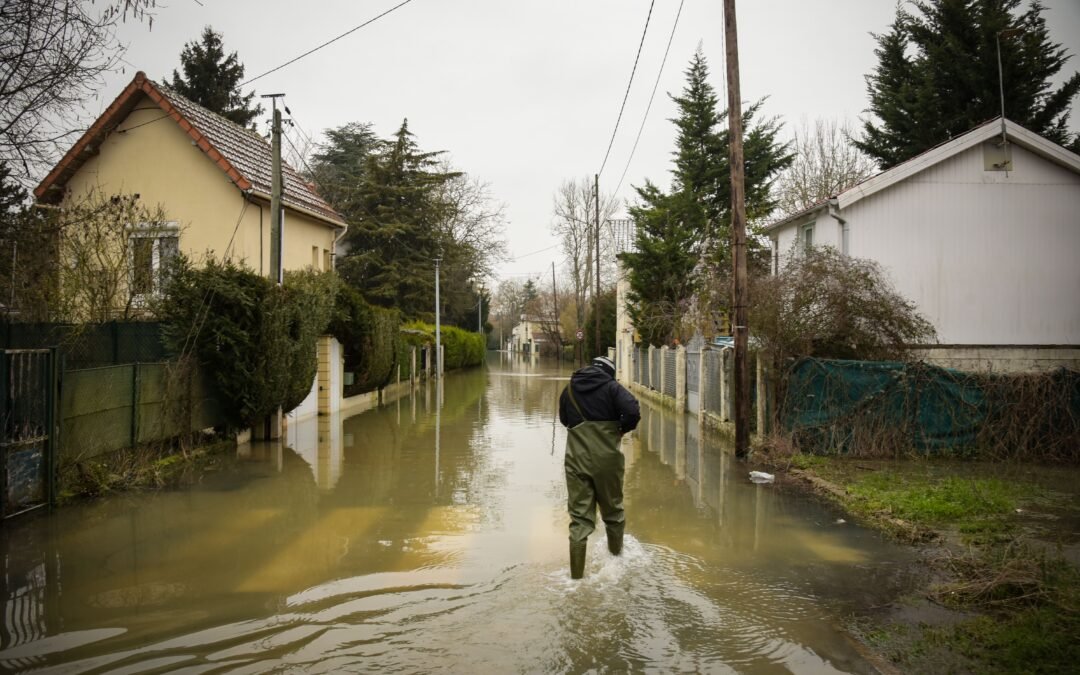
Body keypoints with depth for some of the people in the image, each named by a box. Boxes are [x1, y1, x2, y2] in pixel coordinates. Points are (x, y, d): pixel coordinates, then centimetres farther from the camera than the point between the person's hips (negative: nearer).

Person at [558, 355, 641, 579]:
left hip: (576, 460, 2)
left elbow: (564, 419, 23)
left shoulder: (570, 388, 9)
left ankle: (577, 573, 2)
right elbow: (633, 412, -18)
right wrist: (621, 429, -1)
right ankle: (616, 553, 38)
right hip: (607, 459, -2)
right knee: (612, 509, 19)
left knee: (579, 516, 5)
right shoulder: (612, 387, -4)